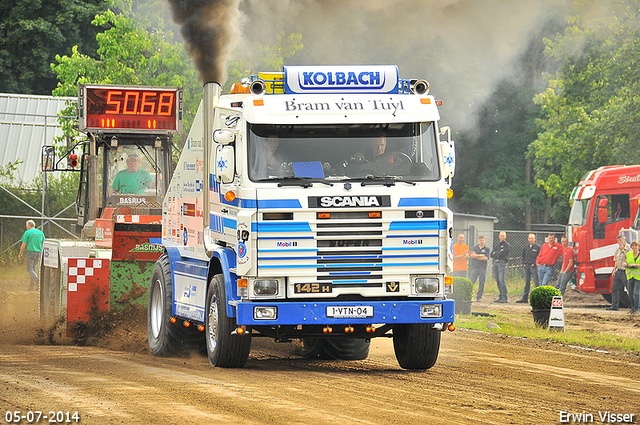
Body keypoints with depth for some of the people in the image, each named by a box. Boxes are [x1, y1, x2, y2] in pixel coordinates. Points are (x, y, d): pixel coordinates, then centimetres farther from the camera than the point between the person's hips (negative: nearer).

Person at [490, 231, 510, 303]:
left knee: (501, 280, -16)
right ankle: (500, 297, 8)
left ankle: (504, 297, -18)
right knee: (497, 280, 5)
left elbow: (502, 253, -13)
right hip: (495, 262, 7)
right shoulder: (497, 245, 22)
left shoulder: (506, 245, 0)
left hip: (502, 263, -7)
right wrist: (498, 254, -4)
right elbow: (492, 254, 14)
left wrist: (495, 253, 2)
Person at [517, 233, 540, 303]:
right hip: (526, 266, 6)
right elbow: (523, 256, 23)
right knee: (527, 283, 9)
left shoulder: (537, 247, -3)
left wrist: (535, 263, -13)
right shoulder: (526, 247, 14)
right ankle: (525, 298, 11)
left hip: (534, 266, -6)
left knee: (537, 282, -6)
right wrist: (523, 263, 11)